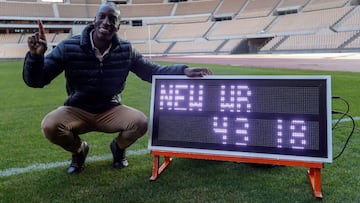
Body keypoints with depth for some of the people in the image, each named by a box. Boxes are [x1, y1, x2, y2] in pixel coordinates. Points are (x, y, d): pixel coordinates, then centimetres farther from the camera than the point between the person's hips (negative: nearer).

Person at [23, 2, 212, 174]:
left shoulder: (126, 51, -9)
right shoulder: (68, 48, -16)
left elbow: (154, 71, -5)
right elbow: (35, 81, -15)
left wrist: (184, 70, -21)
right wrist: (35, 56, -37)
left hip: (111, 110, 1)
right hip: (77, 111, -1)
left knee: (140, 122, -27)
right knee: (50, 126, -31)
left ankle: (118, 147, 12)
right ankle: (78, 150, 7)